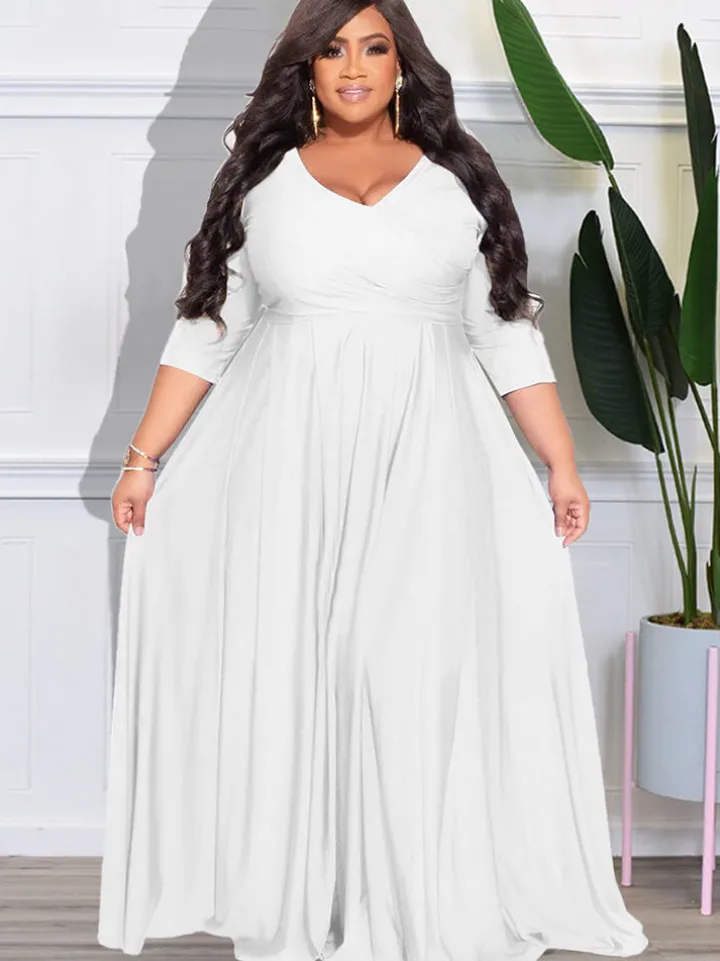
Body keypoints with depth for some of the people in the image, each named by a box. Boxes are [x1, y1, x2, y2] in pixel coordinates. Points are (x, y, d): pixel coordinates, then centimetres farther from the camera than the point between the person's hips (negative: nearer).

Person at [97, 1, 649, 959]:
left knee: (417, 679, -8)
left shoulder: (459, 179, 8)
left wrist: (562, 467, 3)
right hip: (286, 460, 1)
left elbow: (508, 334, 9)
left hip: (423, 462, -1)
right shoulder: (260, 178, 9)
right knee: (280, 674, 0)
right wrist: (143, 459, 3)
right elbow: (205, 330, 9)